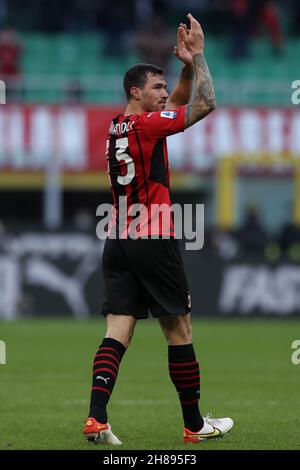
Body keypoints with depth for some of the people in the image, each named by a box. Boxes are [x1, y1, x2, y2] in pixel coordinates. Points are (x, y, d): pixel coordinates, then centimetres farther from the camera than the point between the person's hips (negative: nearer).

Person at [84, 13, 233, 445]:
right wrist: (198, 55, -2)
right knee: (179, 331, 4)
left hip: (117, 243, 7)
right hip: (154, 242, -7)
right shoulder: (146, 124, -10)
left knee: (118, 331, -2)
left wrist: (187, 66, 12)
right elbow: (205, 104, -11)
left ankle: (96, 418, -19)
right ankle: (195, 425, 11)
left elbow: (181, 103, 24)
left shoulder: (116, 128, 15)